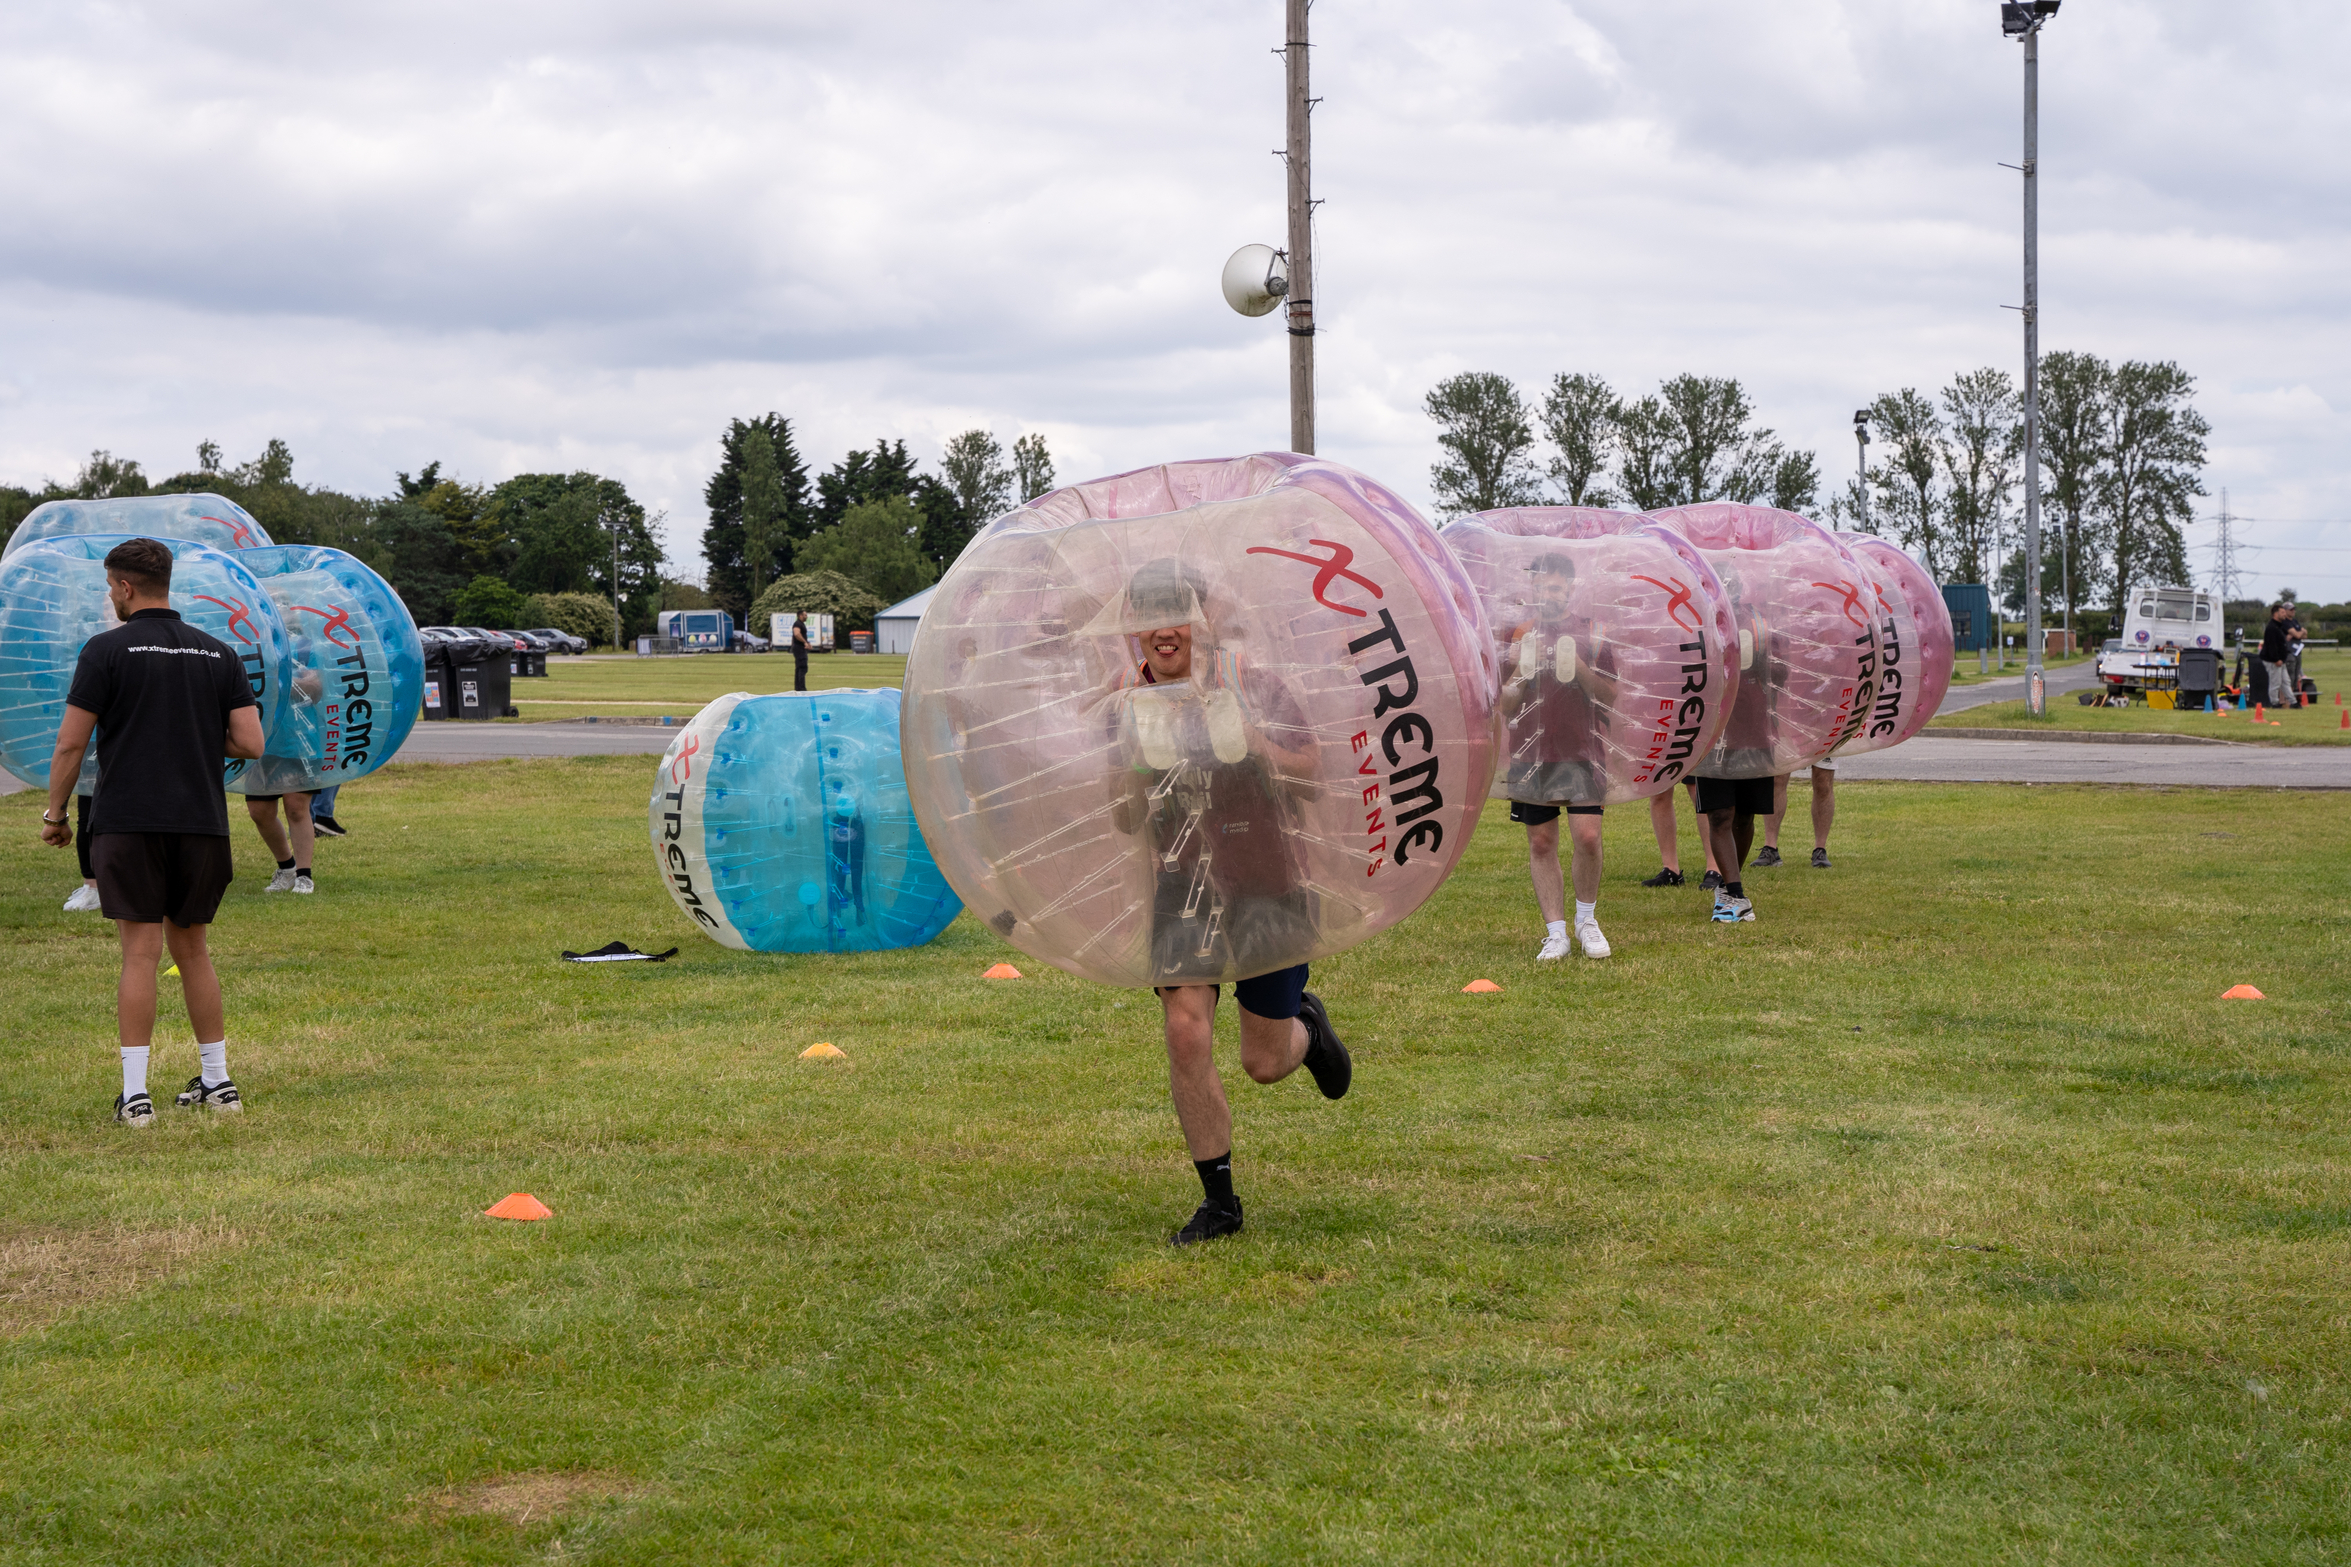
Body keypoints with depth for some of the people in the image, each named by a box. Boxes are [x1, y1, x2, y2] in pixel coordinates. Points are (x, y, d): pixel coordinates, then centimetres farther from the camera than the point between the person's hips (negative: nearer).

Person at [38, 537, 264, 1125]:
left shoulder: (107, 650, -4)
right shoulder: (219, 653, 7)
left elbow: (70, 744, -5)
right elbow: (250, 743, 1)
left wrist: (55, 814, 7)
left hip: (129, 820, -4)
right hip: (202, 822, 4)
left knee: (141, 951, -4)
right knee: (190, 948, 15)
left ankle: (134, 1093, -7)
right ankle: (216, 1082, 17)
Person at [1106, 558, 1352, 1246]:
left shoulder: (1248, 680, -8)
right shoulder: (1129, 700, 0)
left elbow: (1310, 770, -8)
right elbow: (1125, 820, 2)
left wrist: (1250, 744, -23)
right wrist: (1139, 763, -17)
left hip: (1266, 880, -2)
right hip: (1181, 883, 2)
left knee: (1265, 1062, 3)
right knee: (1186, 1034, -14)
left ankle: (1307, 1026, 43)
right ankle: (1218, 1201, 1)